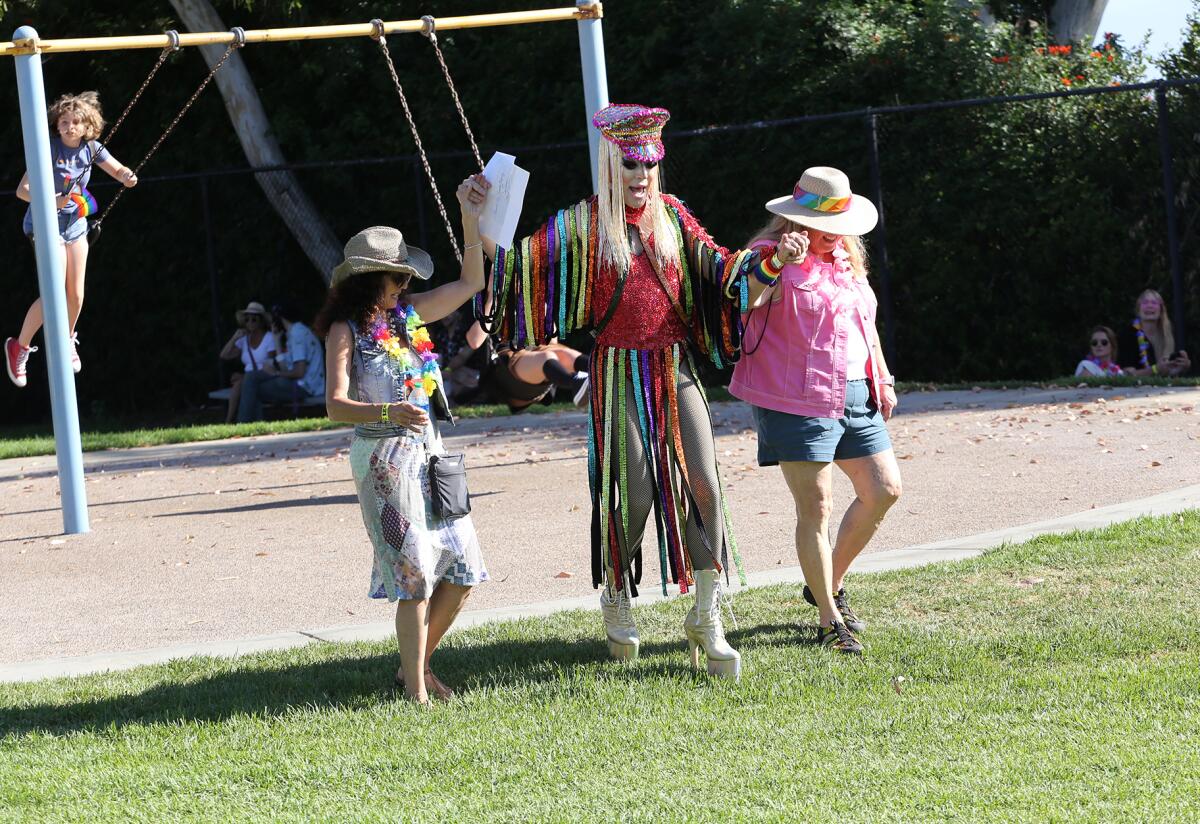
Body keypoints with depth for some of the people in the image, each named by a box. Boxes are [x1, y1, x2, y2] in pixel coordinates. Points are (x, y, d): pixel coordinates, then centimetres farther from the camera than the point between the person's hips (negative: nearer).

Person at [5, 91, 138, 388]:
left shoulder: (91, 149, -4)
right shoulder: (49, 149, -19)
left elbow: (119, 170, 8)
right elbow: (22, 190, -22)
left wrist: (128, 176, -17)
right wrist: (50, 202, -40)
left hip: (75, 224, 5)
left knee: (76, 294, 6)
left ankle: (67, 340, 36)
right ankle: (19, 346, 0)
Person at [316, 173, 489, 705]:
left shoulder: (409, 315, 11)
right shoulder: (346, 331, -7)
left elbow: (470, 283, 20)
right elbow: (335, 405, -17)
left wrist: (470, 220, 10)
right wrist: (388, 413, -34)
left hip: (426, 453, 7)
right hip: (384, 458, -7)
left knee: (461, 570, 6)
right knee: (415, 575, -10)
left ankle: (416, 665, 23)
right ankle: (416, 691, -5)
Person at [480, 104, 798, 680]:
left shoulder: (672, 216, 10)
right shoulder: (584, 224, -2)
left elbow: (719, 271, 10)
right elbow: (525, 260, -8)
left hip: (675, 371, 3)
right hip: (619, 375, -3)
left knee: (703, 484, -7)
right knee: (630, 493, -3)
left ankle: (706, 620, 0)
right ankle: (615, 599, 23)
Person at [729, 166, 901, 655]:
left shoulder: (847, 259, 15)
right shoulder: (775, 254, -9)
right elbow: (744, 300, -29)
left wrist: (882, 379, 23)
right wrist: (776, 266, -45)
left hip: (856, 396, 8)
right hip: (798, 403, -8)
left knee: (884, 491, 9)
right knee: (816, 509, -6)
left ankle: (830, 584, 27)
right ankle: (830, 622, 0)